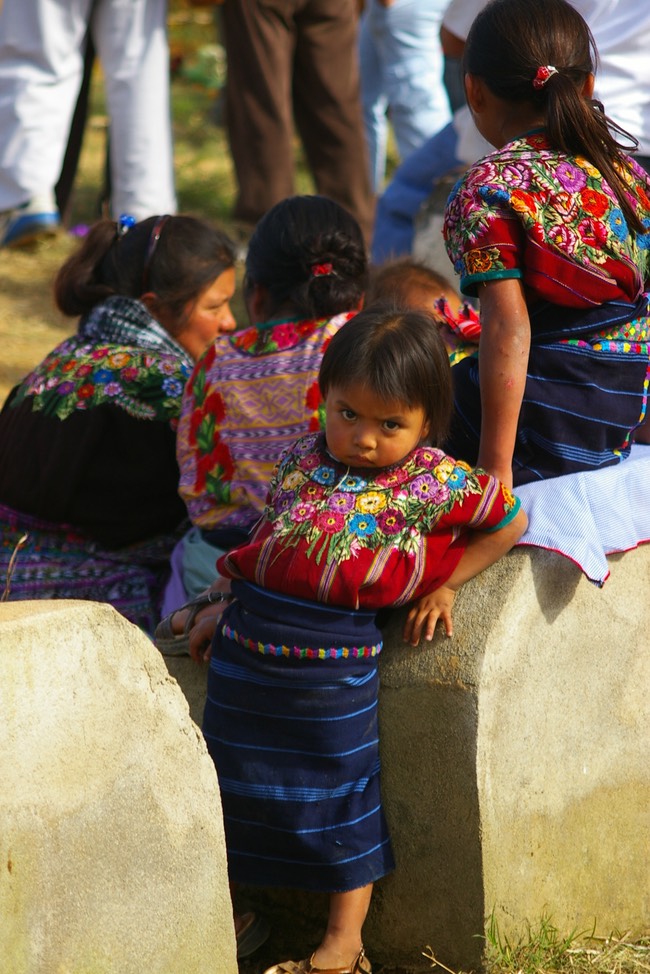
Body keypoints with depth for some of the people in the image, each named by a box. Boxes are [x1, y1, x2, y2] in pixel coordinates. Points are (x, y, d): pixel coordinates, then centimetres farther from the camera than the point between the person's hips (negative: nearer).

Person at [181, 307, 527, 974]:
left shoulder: (433, 482, -9)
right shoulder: (303, 462, 5)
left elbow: (509, 520, 4)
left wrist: (445, 584, 0)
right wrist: (223, 612, 16)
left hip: (332, 664, -4)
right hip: (246, 648, 5)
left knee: (338, 800, 7)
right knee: (243, 789, 16)